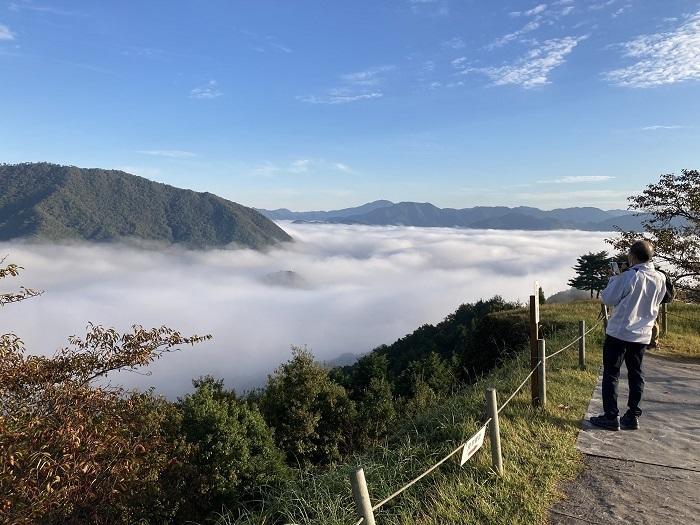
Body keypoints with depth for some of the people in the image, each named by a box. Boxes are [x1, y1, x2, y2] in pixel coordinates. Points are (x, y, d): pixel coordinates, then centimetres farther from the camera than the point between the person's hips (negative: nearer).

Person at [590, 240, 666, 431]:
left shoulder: (628, 277, -18)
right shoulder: (660, 279, 0)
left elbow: (607, 298, -10)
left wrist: (613, 279, 3)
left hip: (619, 333, -6)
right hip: (642, 335, 6)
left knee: (611, 374, 3)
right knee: (636, 374, 14)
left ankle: (611, 417, 4)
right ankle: (633, 416, 19)